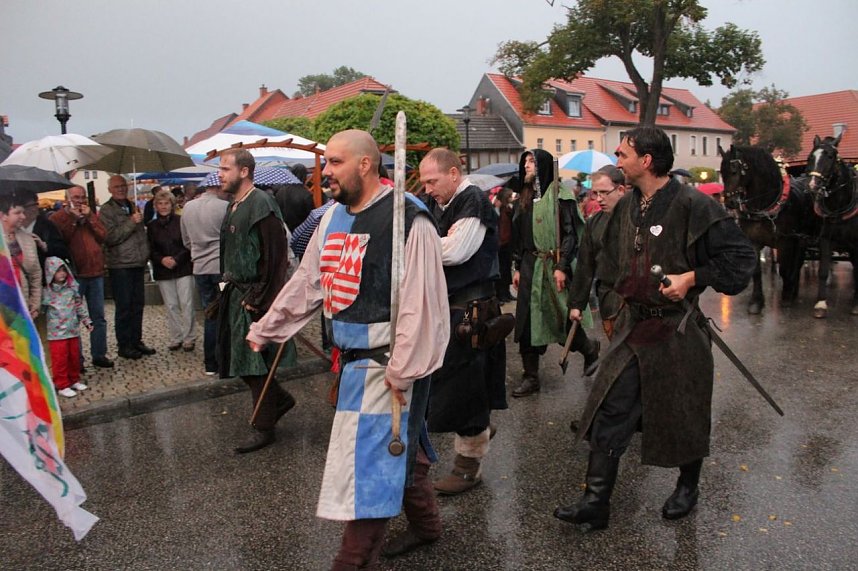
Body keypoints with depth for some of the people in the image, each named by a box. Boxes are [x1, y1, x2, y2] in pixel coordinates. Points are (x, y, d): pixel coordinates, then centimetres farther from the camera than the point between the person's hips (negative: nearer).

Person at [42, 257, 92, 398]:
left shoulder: (72, 288, 3)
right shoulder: (47, 292, -8)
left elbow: (80, 306, 9)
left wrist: (86, 321, 9)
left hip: (73, 330, 4)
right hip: (56, 333, -4)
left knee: (74, 357, 14)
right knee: (60, 359, 1)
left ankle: (74, 380, 30)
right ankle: (62, 385, 11)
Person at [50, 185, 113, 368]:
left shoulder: (91, 215, 16)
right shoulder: (58, 217, 0)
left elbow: (103, 236, 2)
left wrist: (89, 217, -7)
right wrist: (73, 219, -13)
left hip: (95, 273, 5)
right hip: (73, 274, -5)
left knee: (98, 317, 8)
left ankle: (99, 355, 16)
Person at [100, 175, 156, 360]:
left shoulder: (132, 206, 16)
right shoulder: (107, 210, -6)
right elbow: (110, 237, -17)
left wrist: (146, 253, 16)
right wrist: (131, 222, -19)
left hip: (137, 263, 7)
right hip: (120, 266, -7)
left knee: (138, 304, 10)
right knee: (124, 306, -2)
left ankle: (136, 341, 20)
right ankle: (124, 346, 6)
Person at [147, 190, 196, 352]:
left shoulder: (181, 221, -3)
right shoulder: (152, 226, 7)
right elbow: (151, 250, 7)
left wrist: (176, 259, -15)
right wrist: (162, 259, -12)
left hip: (183, 269, -3)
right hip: (163, 271, 3)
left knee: (186, 304, -2)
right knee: (171, 306, 6)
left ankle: (189, 338, 6)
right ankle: (176, 338, 15)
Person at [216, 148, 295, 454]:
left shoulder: (261, 205, -16)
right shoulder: (234, 206, 13)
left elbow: (273, 257, -21)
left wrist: (257, 299, -20)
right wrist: (230, 286, 14)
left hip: (254, 297, -9)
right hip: (236, 293, 9)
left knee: (255, 363, -1)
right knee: (241, 359, 14)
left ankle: (264, 428, 13)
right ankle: (280, 398, 33)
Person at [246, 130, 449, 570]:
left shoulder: (407, 219, -18)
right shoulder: (333, 217, 8)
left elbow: (419, 302, -22)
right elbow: (306, 282, 16)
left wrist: (401, 373, -22)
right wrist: (264, 330, 19)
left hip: (388, 363, -8)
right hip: (354, 359, 8)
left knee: (370, 460, -2)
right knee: (398, 445, 22)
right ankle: (425, 525, 43)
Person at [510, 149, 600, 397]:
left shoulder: (559, 195, -7)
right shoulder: (526, 197, 14)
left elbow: (571, 233, -12)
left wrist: (562, 266, -18)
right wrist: (518, 267, 13)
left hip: (554, 265, -6)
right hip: (530, 266, 6)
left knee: (563, 319, 2)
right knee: (526, 321, 3)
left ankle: (590, 350, 32)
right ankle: (531, 377, 12)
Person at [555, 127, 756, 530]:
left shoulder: (692, 205, -15)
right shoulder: (625, 208, 7)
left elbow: (741, 257, -13)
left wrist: (691, 277, -20)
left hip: (678, 330, -5)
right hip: (633, 326, 6)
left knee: (684, 414, 13)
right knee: (609, 410, 2)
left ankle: (688, 486, 38)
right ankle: (596, 501, 10)